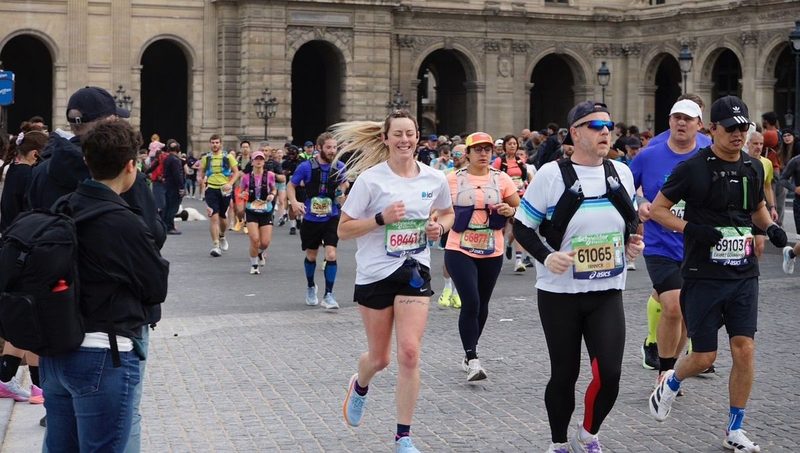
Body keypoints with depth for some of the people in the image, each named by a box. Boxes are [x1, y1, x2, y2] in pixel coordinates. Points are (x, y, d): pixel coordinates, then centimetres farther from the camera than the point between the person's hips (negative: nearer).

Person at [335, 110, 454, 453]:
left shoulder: (434, 179, 0)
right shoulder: (370, 179, -11)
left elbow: (447, 213, 19)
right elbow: (344, 230, -8)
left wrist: (439, 226, -3)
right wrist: (381, 218, -22)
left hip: (414, 271, 2)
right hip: (375, 273, -2)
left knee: (409, 353, -11)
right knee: (379, 358, 11)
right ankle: (360, 386, 49)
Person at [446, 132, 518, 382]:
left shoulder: (502, 179, 3)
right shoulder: (453, 179, -1)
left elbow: (520, 209, 9)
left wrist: (510, 211, -11)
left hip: (491, 252, 3)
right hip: (459, 251, -3)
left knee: (481, 305, 14)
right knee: (470, 304, -14)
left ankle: (469, 355, 31)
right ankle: (472, 360, -11)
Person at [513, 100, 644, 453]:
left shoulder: (621, 173, 5)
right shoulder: (551, 174, -8)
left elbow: (631, 219, 21)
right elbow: (522, 226, -3)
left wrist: (634, 242, 0)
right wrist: (546, 256, -19)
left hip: (607, 294, 3)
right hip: (559, 293, -3)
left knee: (609, 374, -7)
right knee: (564, 374, 6)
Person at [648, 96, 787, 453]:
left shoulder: (753, 168, 7)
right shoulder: (693, 168, -8)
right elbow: (657, 209, -4)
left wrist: (770, 227, 4)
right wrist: (692, 228, -18)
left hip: (743, 276, 4)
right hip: (703, 276, -4)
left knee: (744, 350, -3)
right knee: (703, 357, 0)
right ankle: (671, 382, 35)